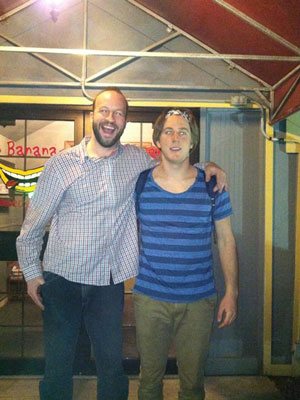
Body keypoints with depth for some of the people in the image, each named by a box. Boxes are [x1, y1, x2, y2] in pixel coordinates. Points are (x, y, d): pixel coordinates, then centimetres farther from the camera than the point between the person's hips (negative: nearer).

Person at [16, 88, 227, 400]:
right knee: (57, 364, 13)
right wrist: (32, 273, -3)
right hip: (61, 280, -1)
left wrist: (205, 167, 0)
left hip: (109, 282, 2)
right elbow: (32, 225, -1)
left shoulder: (137, 160, 1)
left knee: (112, 364, 15)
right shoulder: (61, 164, -6)